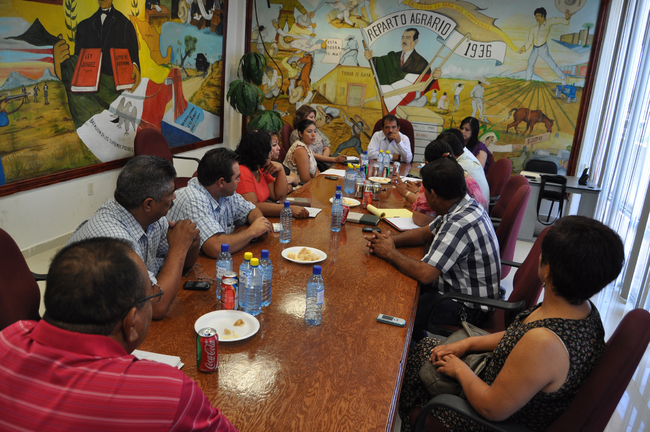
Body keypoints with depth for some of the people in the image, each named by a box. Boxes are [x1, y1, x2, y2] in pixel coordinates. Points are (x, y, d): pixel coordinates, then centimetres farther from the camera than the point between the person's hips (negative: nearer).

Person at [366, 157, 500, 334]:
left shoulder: (460, 224, -31)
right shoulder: (466, 206, 1)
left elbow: (425, 274, -34)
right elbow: (426, 233, 13)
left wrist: (391, 253, -18)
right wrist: (391, 240, -4)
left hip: (468, 308, -9)